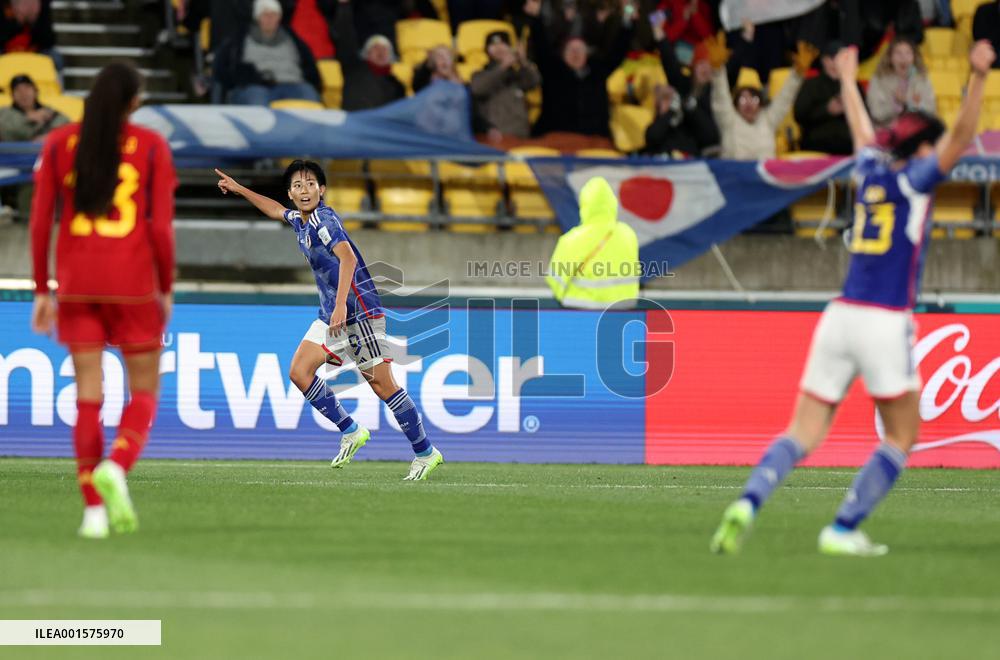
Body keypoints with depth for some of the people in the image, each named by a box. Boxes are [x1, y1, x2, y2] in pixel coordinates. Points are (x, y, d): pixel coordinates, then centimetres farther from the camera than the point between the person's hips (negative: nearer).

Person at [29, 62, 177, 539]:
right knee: (144, 392, 9)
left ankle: (94, 509, -1)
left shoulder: (58, 144, 4)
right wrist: (166, 287, 4)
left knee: (88, 397, 6)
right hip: (134, 285, -2)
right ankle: (116, 469, -19)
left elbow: (41, 221, 1)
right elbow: (161, 224, -7)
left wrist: (43, 291, 8)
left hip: (77, 285, 2)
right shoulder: (151, 146, -2)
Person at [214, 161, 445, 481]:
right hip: (331, 314, 9)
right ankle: (350, 432, 9)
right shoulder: (300, 220, 12)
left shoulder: (322, 219, -16)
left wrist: (341, 305, -40)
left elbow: (347, 257, -32)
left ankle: (425, 453, -2)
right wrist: (238, 189, 41)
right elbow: (275, 210, 36)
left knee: (381, 384, -9)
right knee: (300, 371, 1)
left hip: (359, 310, -9)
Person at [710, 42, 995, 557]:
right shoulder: (914, 180, -3)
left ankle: (749, 501, -20)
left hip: (840, 317, 6)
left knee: (804, 434, 4)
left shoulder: (871, 170, 14)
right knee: (901, 439, 8)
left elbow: (862, 128, 33)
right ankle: (842, 531, -1)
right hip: (885, 323, -6)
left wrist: (849, 80, 51)